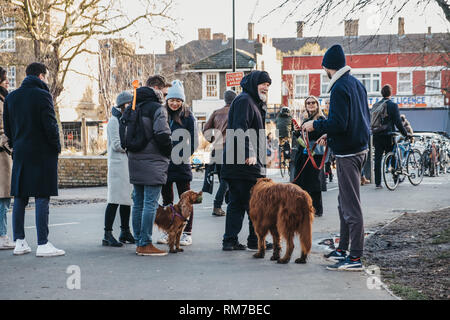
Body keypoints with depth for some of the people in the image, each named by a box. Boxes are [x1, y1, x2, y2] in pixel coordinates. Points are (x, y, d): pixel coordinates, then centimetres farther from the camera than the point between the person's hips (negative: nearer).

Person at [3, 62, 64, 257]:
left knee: (19, 199, 9)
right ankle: (42, 244, -6)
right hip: (42, 153, -6)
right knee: (42, 198, -5)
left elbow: (7, 127, 13)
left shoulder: (11, 97, 10)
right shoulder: (42, 95, -10)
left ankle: (19, 242, 12)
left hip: (20, 153, 6)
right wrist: (57, 147, -2)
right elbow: (50, 124, -14)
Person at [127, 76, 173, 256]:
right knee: (150, 203, -7)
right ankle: (145, 244, -8)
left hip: (135, 161, 8)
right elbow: (162, 134, -17)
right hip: (153, 163, -8)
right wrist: (168, 153, -3)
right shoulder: (157, 109, -9)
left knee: (138, 203, 11)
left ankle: (139, 243, 15)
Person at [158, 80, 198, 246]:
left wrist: (181, 156, -9)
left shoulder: (188, 117, -2)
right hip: (164, 163, 4)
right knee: (166, 199, 10)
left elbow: (193, 142, -2)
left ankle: (187, 233, 4)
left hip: (182, 164, -4)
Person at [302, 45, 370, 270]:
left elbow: (338, 123, -24)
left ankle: (355, 258, -3)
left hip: (348, 153, -10)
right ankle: (343, 249, 27)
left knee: (351, 205, -6)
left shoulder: (339, 88, -16)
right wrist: (330, 135, 21)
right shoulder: (356, 84, 14)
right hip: (360, 148, 10)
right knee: (345, 202, 18)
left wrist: (315, 125, -7)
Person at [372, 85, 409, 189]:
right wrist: (405, 133, 0)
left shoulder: (375, 105, 10)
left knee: (377, 159, 3)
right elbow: (398, 122, -8)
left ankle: (377, 183, 1)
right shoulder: (393, 105, -6)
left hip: (377, 136, 4)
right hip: (388, 136, -4)